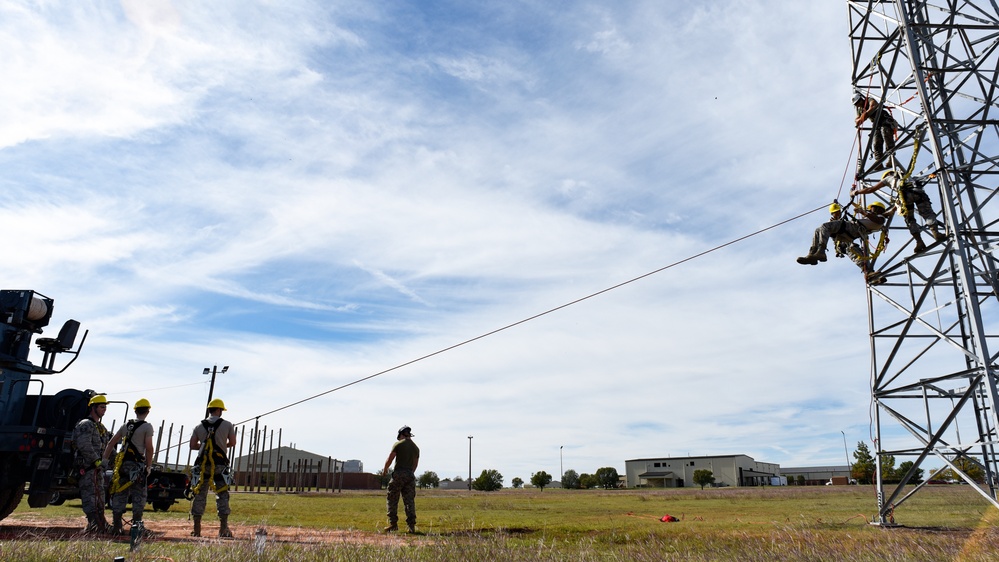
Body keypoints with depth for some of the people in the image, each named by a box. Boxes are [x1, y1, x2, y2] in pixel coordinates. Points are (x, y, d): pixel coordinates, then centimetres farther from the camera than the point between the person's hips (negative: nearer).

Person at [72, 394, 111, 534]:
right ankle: (94, 524, -9)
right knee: (89, 496, -8)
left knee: (99, 495, 12)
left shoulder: (101, 427, 20)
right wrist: (97, 460, -19)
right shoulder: (85, 425, -10)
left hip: (97, 467, 10)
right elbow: (84, 446, -21)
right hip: (87, 466, -10)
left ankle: (101, 524, 18)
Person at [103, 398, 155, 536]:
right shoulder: (147, 426, -5)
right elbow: (149, 448, -11)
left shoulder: (126, 425, 13)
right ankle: (136, 523, -2)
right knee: (139, 495, 2)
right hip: (137, 465, -5)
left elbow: (111, 443, 13)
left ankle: (116, 525, 11)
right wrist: (149, 466, -4)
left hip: (122, 464, 5)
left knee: (119, 495, 9)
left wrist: (104, 460, 18)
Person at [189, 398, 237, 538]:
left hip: (202, 466, 2)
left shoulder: (199, 426, 7)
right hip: (220, 465, -2)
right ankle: (223, 528, 1)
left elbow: (192, 445, 7)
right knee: (222, 495, 3)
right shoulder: (227, 425, 0)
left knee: (199, 495, 8)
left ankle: (196, 528, 10)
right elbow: (232, 443, 3)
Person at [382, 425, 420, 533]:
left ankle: (393, 524, 3)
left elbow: (389, 459, -3)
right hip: (410, 475, 5)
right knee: (410, 501, 5)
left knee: (392, 500, 6)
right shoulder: (416, 447, 14)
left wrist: (385, 469, 14)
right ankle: (411, 525, -2)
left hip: (398, 474, -4)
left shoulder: (398, 444, -2)